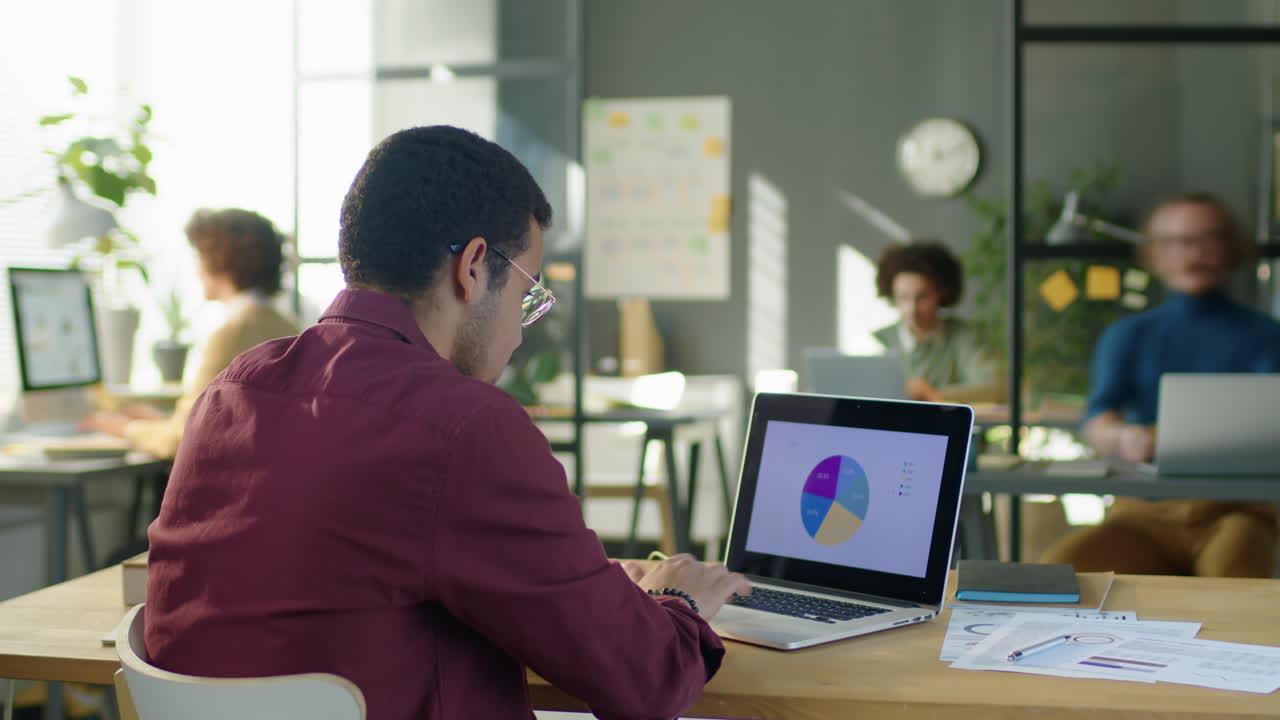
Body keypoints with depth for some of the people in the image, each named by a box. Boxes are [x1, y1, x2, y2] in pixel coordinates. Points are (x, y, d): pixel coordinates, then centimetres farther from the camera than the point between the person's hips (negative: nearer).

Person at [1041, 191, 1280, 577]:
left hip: (1234, 506, -1)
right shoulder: (1127, 336, 18)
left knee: (1232, 569, -38)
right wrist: (1123, 436, -26)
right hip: (1145, 510, 1)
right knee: (1060, 564, -30)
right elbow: (1096, 422, 0)